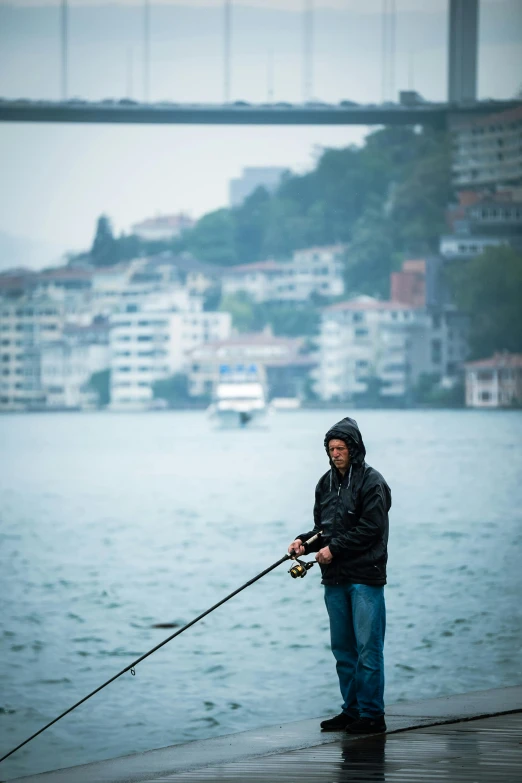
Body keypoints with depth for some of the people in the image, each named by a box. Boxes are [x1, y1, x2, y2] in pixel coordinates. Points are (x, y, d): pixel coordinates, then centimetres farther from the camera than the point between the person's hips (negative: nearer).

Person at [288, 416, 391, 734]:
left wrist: (334, 548, -15)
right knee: (343, 648, 11)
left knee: (368, 648, -7)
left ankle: (372, 715, -4)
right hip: (335, 578, 8)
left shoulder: (371, 482, -7)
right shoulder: (326, 484, 14)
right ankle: (352, 710, 19)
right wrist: (305, 541, 0)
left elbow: (370, 529, -14)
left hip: (365, 576, -8)